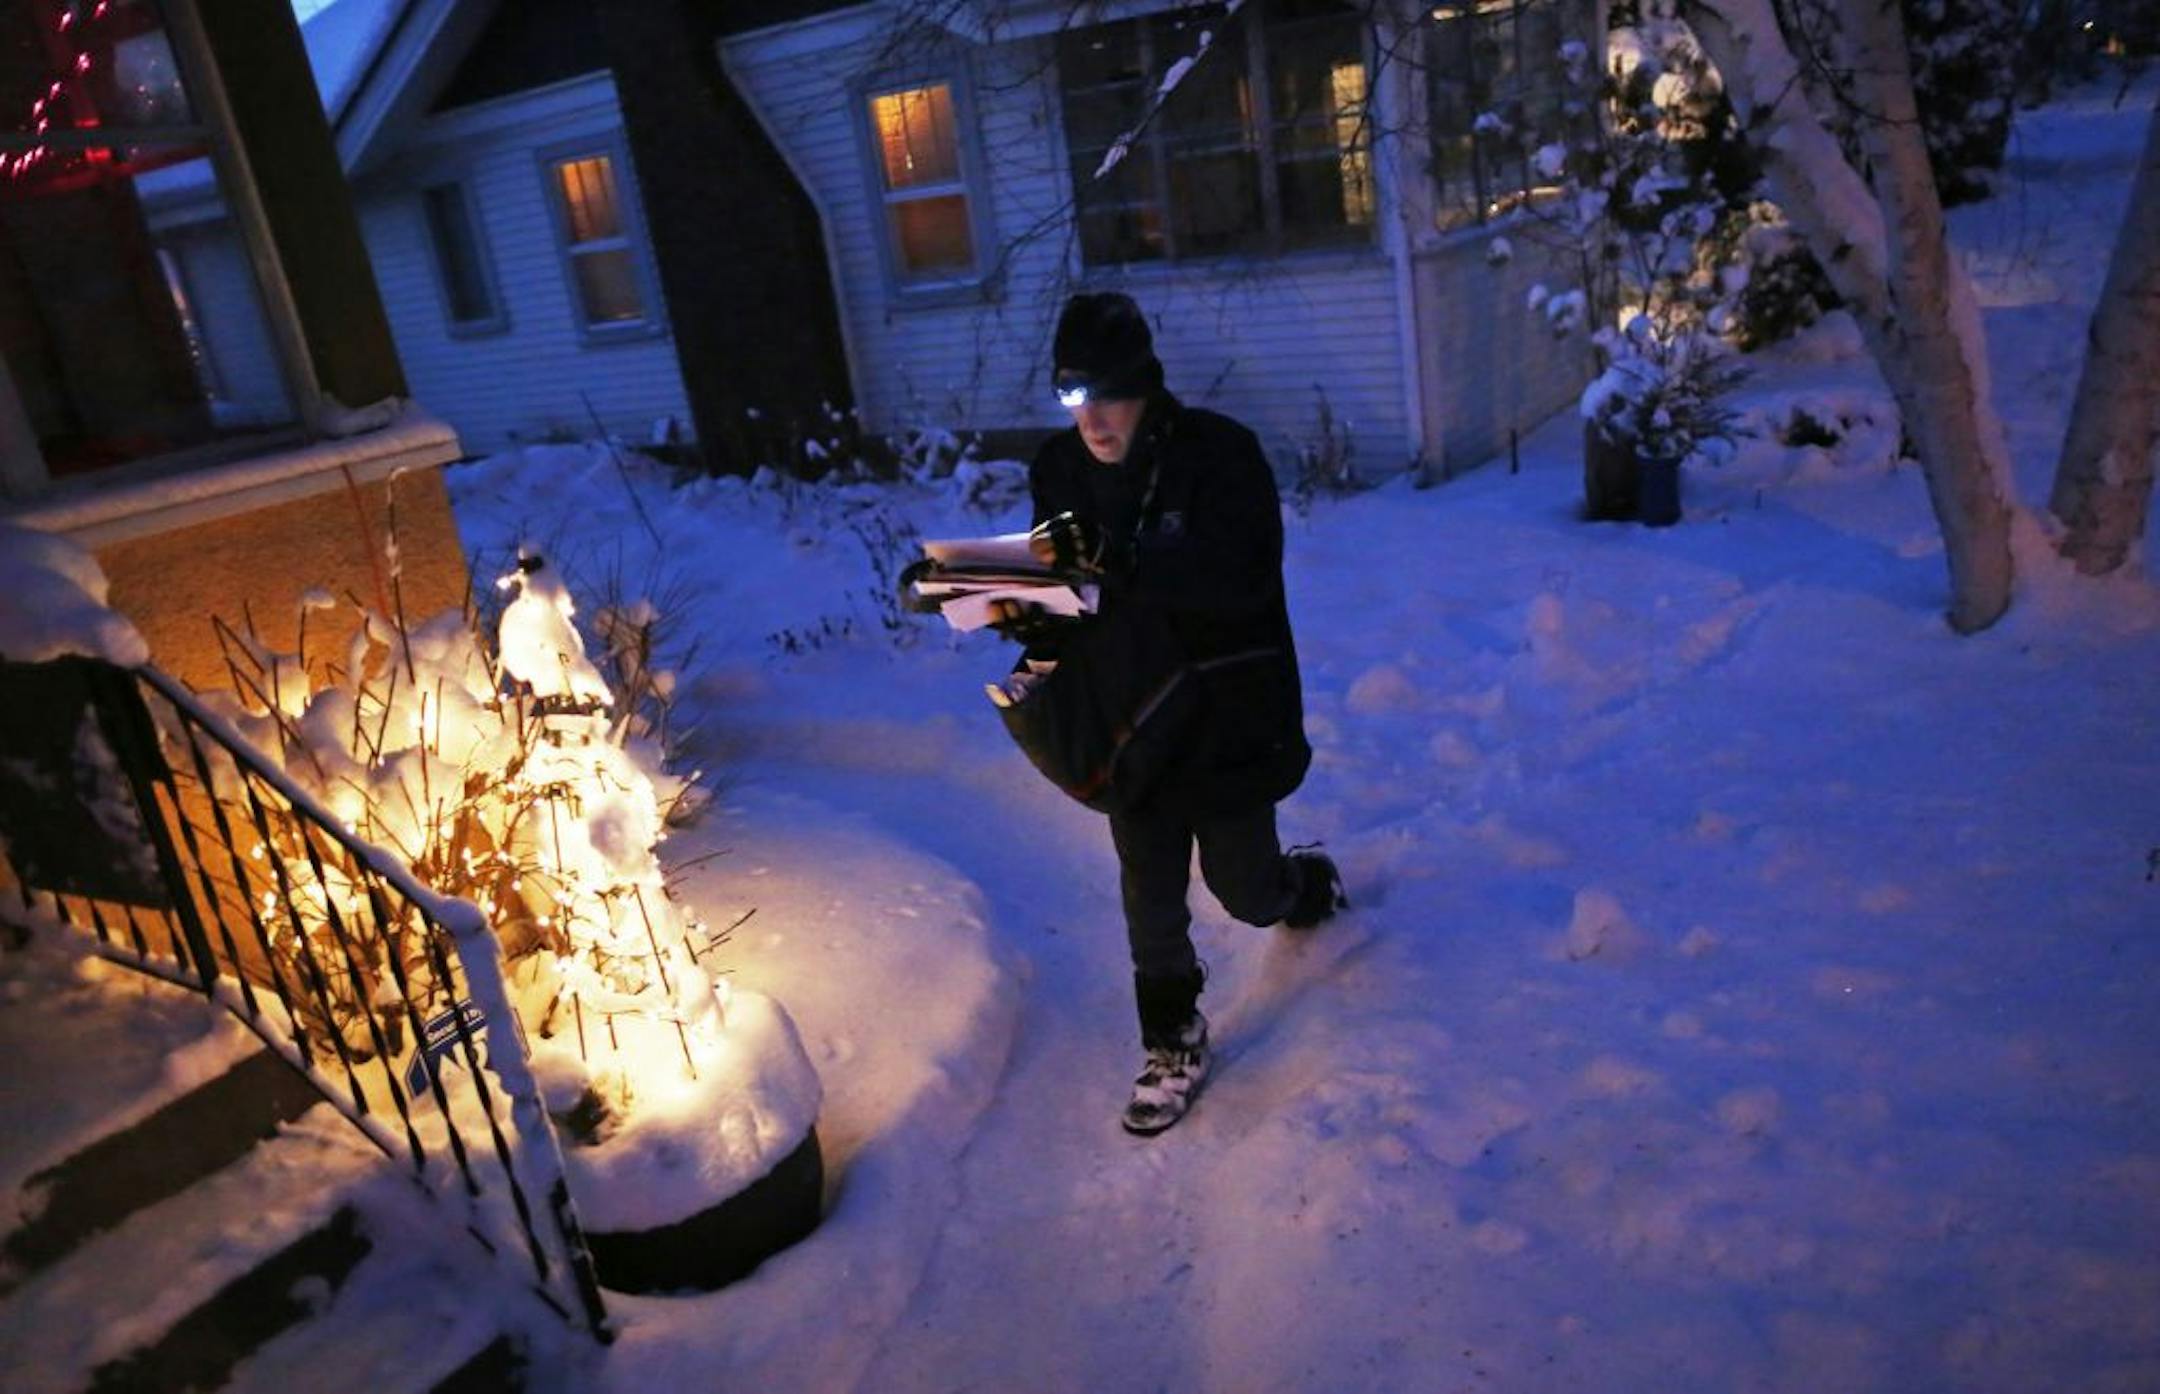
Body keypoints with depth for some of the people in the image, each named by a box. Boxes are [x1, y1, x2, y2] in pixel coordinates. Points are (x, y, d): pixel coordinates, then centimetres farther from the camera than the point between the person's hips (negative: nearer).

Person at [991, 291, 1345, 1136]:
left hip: (1229, 714, -4)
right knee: (1149, 896, 8)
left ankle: (1309, 882, 47)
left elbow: (1242, 578, -32)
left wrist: (1115, 557, -43)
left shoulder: (1220, 454, -18)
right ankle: (1172, 1043, 30)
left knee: (1242, 889, 11)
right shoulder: (1061, 469, -2)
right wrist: (1029, 620, -19)